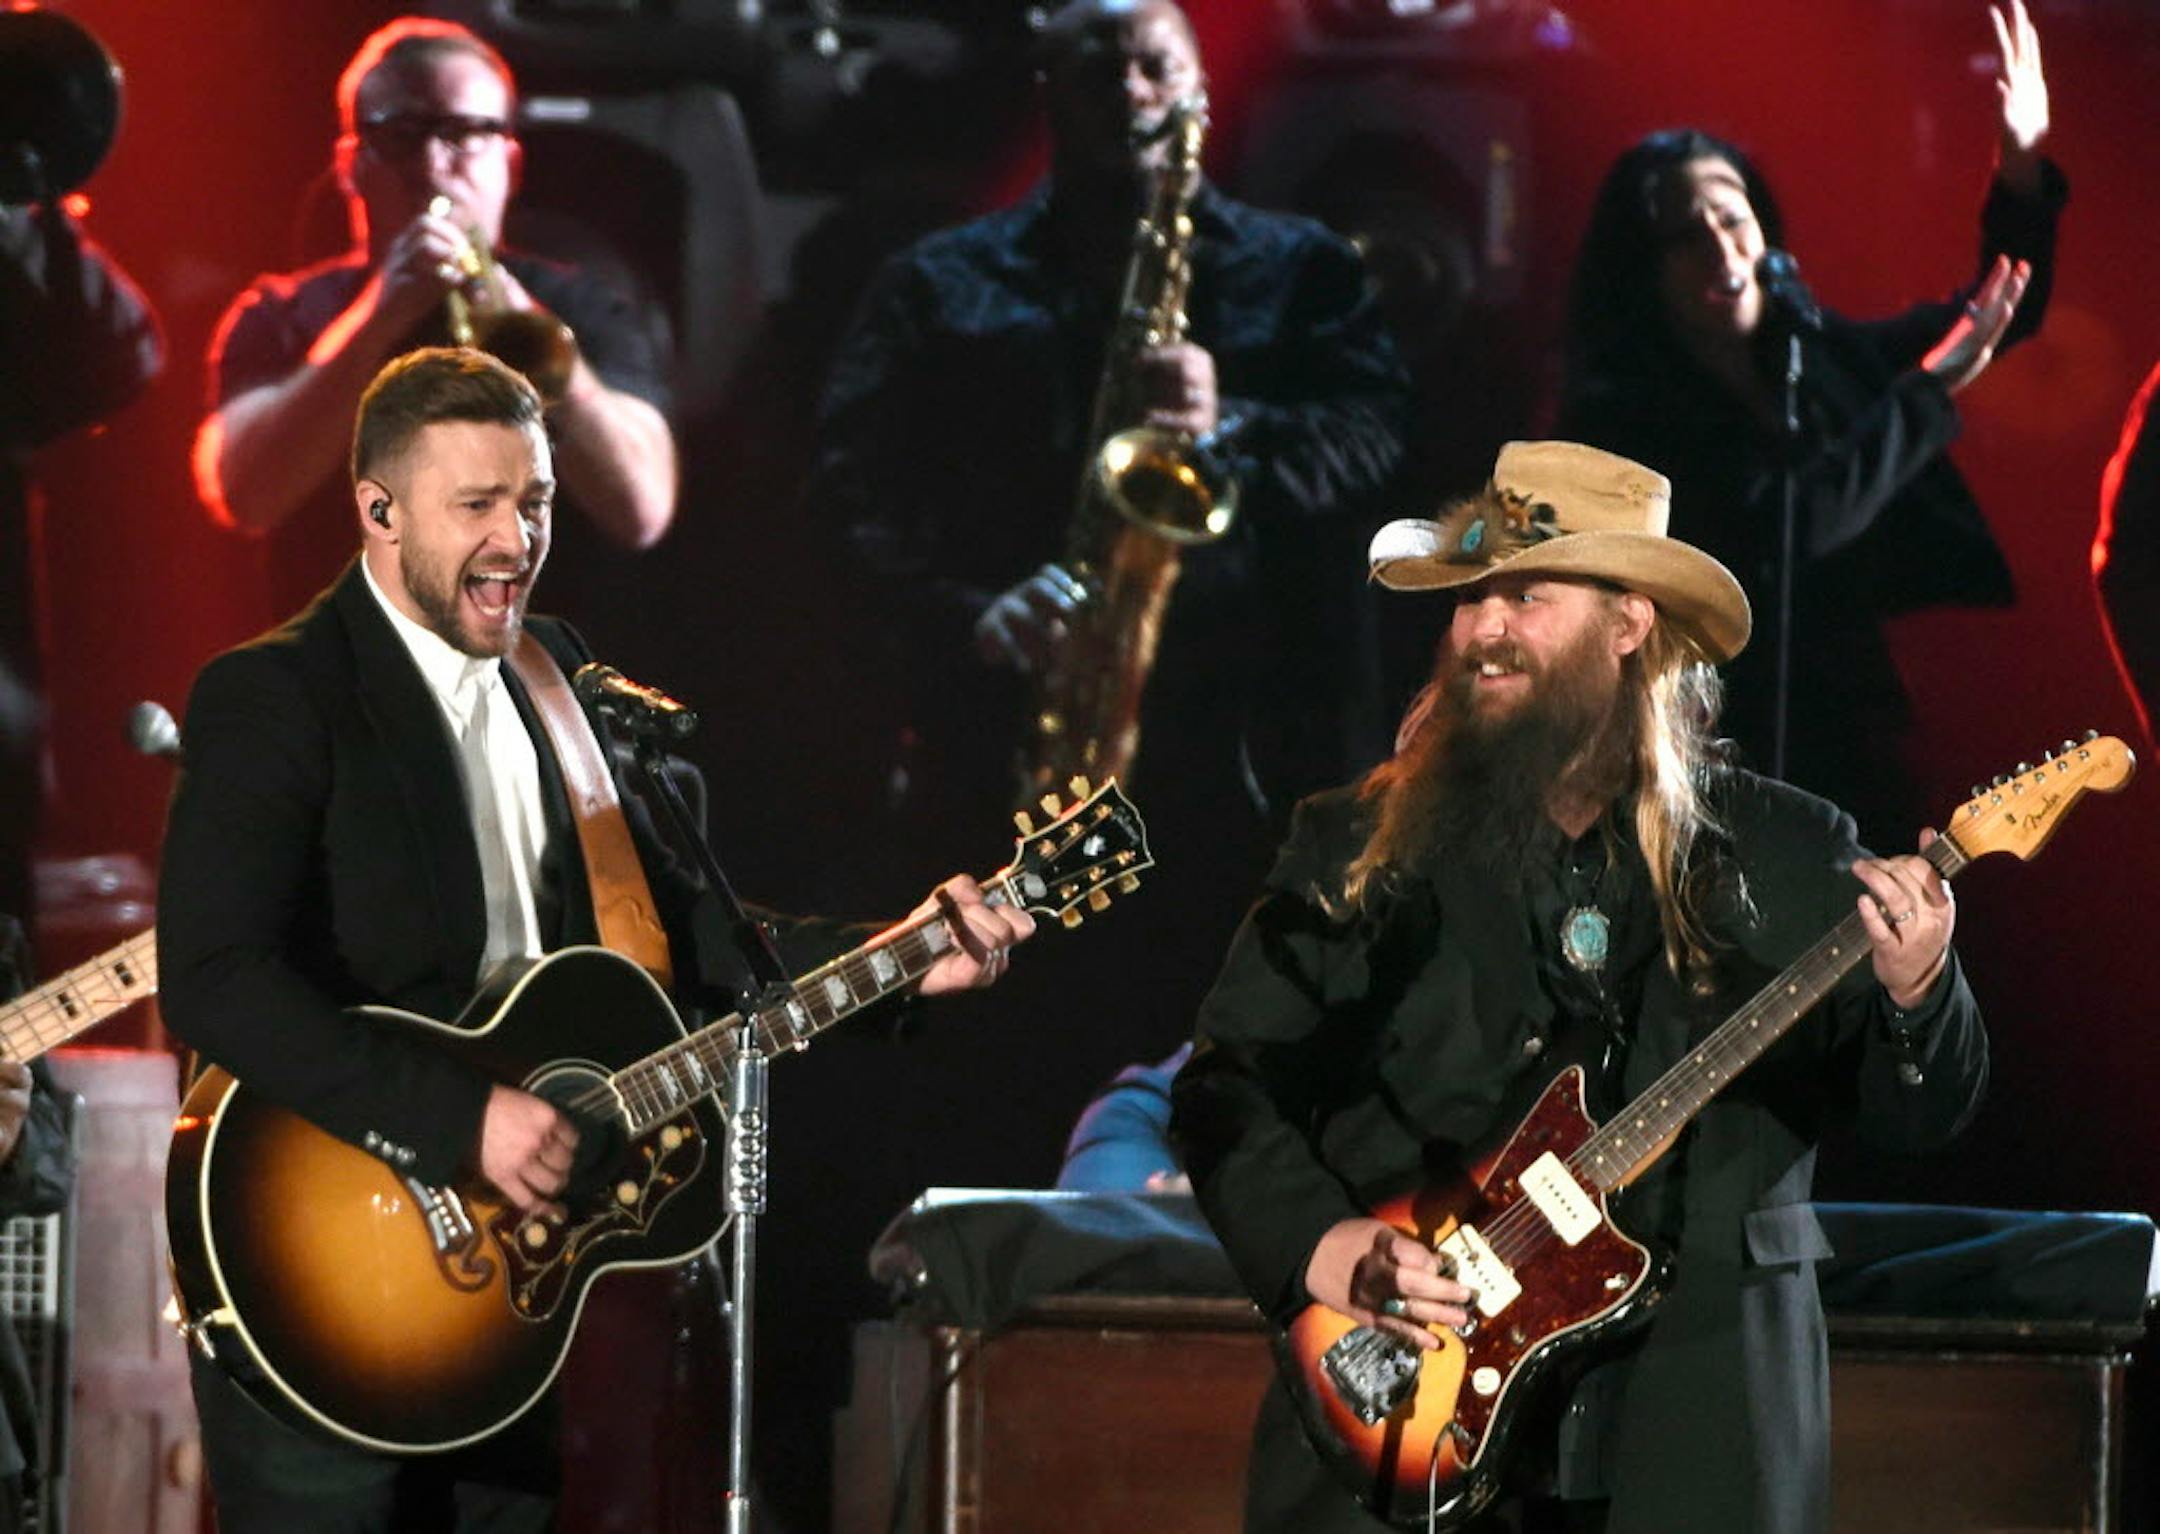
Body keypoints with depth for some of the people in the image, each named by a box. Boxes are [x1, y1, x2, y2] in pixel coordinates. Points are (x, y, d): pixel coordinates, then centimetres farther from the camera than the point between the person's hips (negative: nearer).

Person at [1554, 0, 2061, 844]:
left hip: (1847, 751, 6)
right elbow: (1773, 532, -24)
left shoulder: (1820, 354, 7)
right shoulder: (1620, 411, -11)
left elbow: (1997, 311, 20)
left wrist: (2022, 170, 3)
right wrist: (1931, 391, -16)